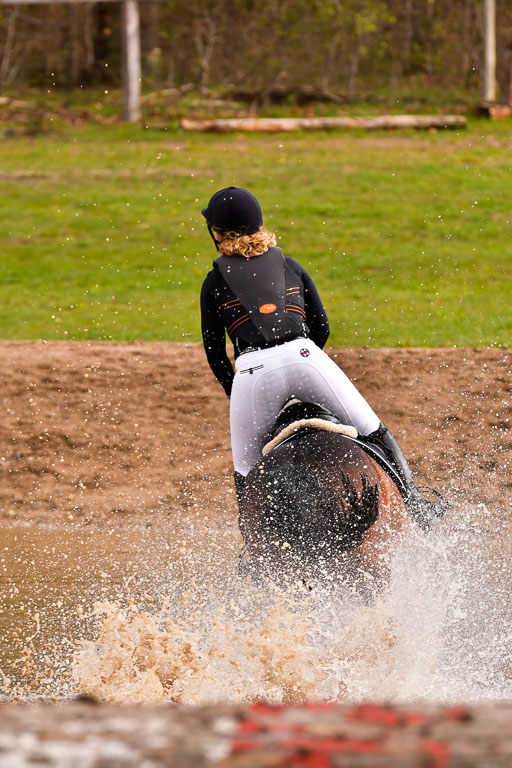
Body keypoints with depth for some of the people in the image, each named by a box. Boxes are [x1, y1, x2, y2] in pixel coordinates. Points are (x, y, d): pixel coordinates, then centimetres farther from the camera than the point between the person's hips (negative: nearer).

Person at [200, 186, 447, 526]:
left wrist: (237, 396, 23)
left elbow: (215, 352, 12)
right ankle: (414, 503, 13)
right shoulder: (290, 266, 18)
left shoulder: (214, 283, 11)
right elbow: (322, 326, 16)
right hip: (305, 358, 2)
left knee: (246, 470, 12)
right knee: (374, 433, 13)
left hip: (252, 371, -2)